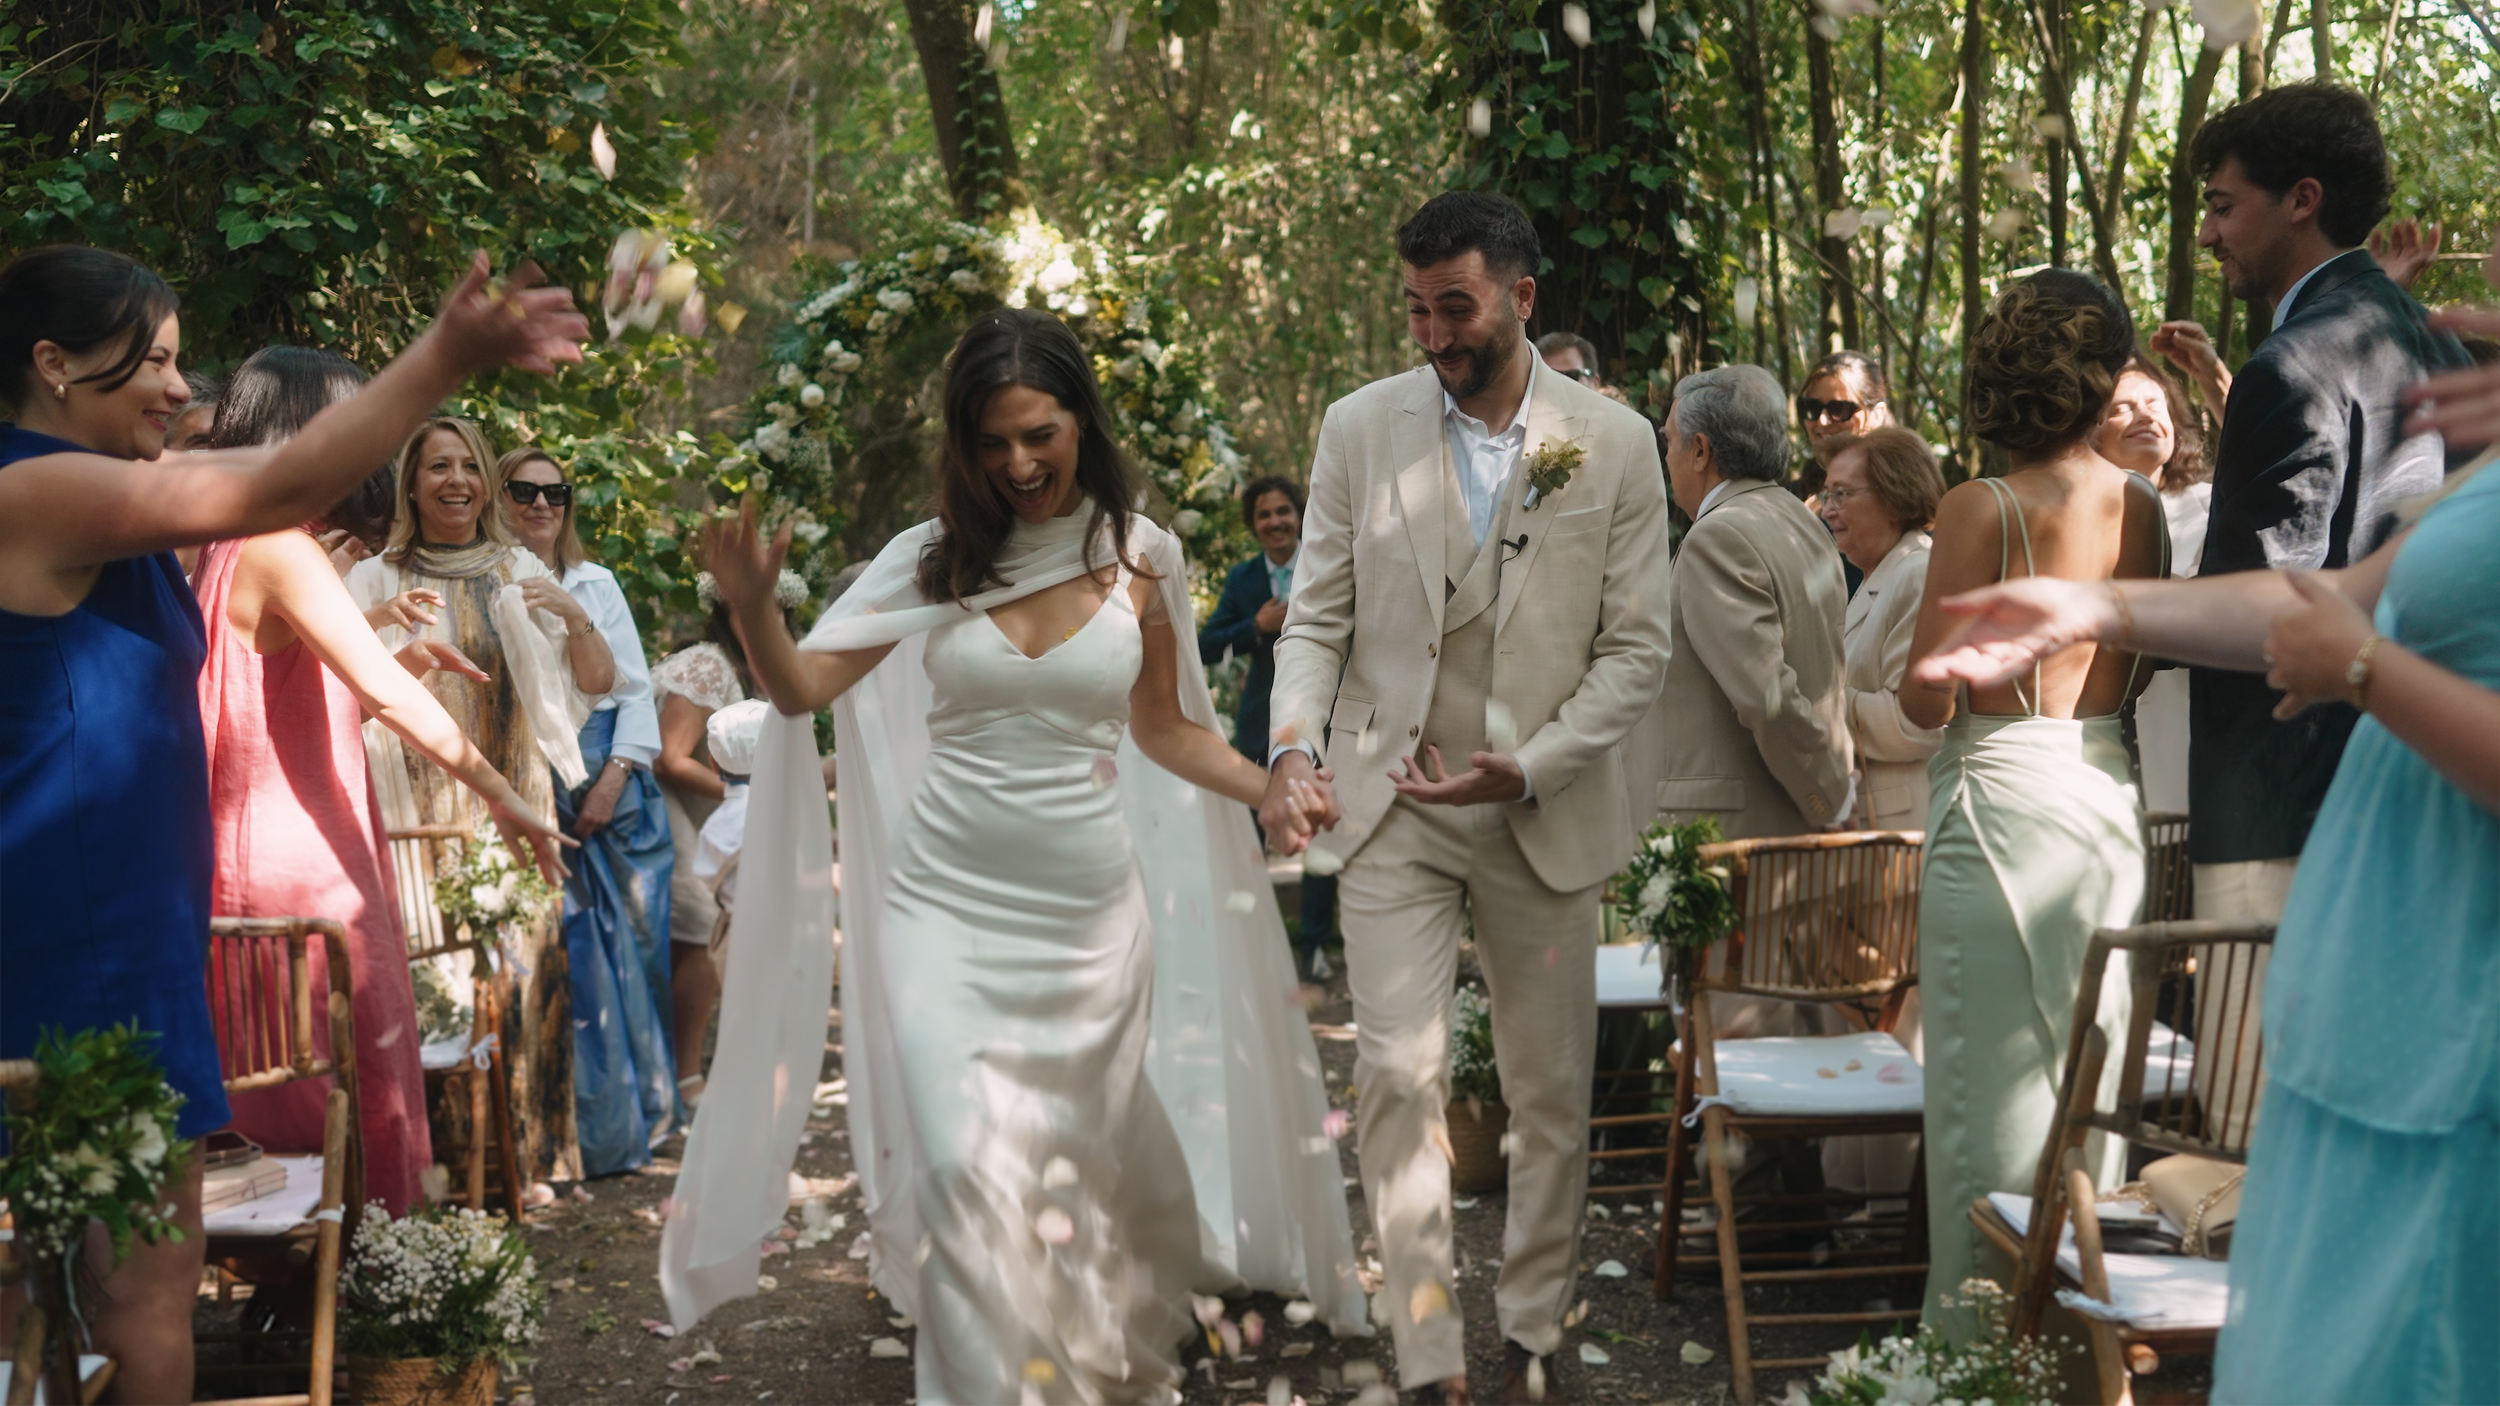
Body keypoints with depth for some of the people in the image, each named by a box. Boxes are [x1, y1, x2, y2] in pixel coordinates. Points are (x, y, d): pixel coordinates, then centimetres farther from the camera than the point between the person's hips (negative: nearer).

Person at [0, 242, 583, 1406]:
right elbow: (284, 488, -20)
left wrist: (454, 356, 11)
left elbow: (263, 478, 16)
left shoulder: (103, 493, 13)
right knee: (148, 1278, -2)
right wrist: (449, 353, -19)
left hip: (109, 924, 10)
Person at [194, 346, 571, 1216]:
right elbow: (383, 693, -23)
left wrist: (399, 662, 13)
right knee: (362, 1102, -4)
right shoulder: (281, 548, -14)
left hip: (246, 863, 10)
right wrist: (499, 793, -22)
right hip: (303, 869, -10)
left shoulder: (225, 549, 16)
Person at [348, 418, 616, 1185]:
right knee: (438, 969, -7)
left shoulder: (519, 573, 11)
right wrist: (370, 624, -21)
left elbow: (599, 681, 10)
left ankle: (532, 1145, 7)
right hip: (427, 815, -2)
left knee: (528, 961, -2)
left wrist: (573, 616, -9)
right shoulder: (378, 580, 5)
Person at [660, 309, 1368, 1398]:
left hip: (1090, 913, 1)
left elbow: (1162, 731, 9)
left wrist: (1272, 787, -6)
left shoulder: (1139, 558, 0)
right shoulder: (935, 559, -2)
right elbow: (804, 690, -5)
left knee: (1085, 1159, 14)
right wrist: (754, 610, -24)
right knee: (966, 1167, -11)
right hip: (949, 908, -1)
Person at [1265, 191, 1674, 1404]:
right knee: (1398, 1077, -8)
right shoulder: (1361, 427, 0)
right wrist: (1291, 739, -16)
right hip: (1390, 805, 0)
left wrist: (1528, 769, -15)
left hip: (1544, 812, 1)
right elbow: (1318, 615, 2)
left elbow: (1635, 650, -3)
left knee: (1552, 1089, 10)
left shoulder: (1617, 446, -3)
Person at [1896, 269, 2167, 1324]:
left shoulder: (1981, 510, -14)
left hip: (2002, 802, -6)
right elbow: (2139, 671, 13)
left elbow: (1926, 701, -13)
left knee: (1997, 1082, 2)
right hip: (2107, 794, 6)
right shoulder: (2141, 506, 3)